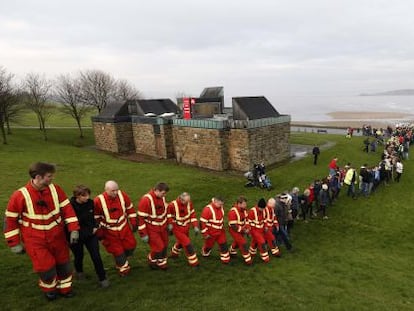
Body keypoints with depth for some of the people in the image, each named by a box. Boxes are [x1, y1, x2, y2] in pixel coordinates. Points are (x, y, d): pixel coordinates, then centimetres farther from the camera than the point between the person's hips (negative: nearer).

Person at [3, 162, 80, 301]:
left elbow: (67, 209, -5)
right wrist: (14, 243, -3)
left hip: (57, 236, 3)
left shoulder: (55, 189, -10)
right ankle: (49, 289, 34)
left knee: (64, 263, 15)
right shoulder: (20, 196, -18)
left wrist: (73, 229, -11)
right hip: (35, 240, -3)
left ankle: (64, 288, 42)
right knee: (46, 267, 0)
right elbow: (10, 220, -8)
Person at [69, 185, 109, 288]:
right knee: (79, 256, 18)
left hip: (90, 234, 2)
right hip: (76, 236, -2)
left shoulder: (90, 202, -8)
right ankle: (79, 272, 51)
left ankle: (102, 278, 16)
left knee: (96, 256, 0)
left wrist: (95, 227, -1)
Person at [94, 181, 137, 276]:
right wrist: (99, 233, -5)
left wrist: (134, 223, 4)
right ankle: (123, 267, 30)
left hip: (124, 227, 3)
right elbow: (96, 218, -10)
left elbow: (130, 209, 0)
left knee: (131, 246, 11)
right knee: (117, 251, 3)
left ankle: (122, 260, 42)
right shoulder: (98, 201, -23)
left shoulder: (122, 195, -14)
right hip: (109, 231, -3)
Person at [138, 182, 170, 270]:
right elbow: (141, 218, -22)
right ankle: (152, 261, 24)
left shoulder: (162, 197, -5)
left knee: (164, 245, 13)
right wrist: (143, 234, -18)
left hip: (163, 227, 7)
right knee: (158, 247, -5)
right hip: (152, 229, -7)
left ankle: (162, 262, 37)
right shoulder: (145, 200, -28)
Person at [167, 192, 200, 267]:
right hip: (177, 229, -6)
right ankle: (194, 263, 12)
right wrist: (170, 225, -15)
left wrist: (195, 226, -6)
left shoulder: (189, 203, -15)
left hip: (186, 228, 6)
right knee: (188, 245, -7)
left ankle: (174, 253, 57)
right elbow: (169, 216, -12)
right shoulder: (172, 205, -29)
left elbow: (192, 214, -2)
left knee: (181, 242, 27)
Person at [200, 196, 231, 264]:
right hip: (211, 233, -5)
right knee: (209, 245, 16)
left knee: (224, 245, 3)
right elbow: (202, 222, -24)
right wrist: (205, 234, -19)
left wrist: (222, 227, 21)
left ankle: (225, 259, 18)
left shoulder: (220, 208, -3)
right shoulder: (207, 209, -27)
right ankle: (205, 253, 47)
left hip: (220, 231, 5)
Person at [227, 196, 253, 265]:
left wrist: (247, 228, -6)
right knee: (243, 244, -10)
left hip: (242, 229, 8)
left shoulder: (244, 209, -5)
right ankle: (248, 260, 4)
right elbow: (233, 226, -29)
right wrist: (243, 230, -22)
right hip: (234, 230, -8)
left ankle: (232, 252, 52)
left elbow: (246, 219, 10)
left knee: (237, 242, 25)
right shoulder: (233, 212, -31)